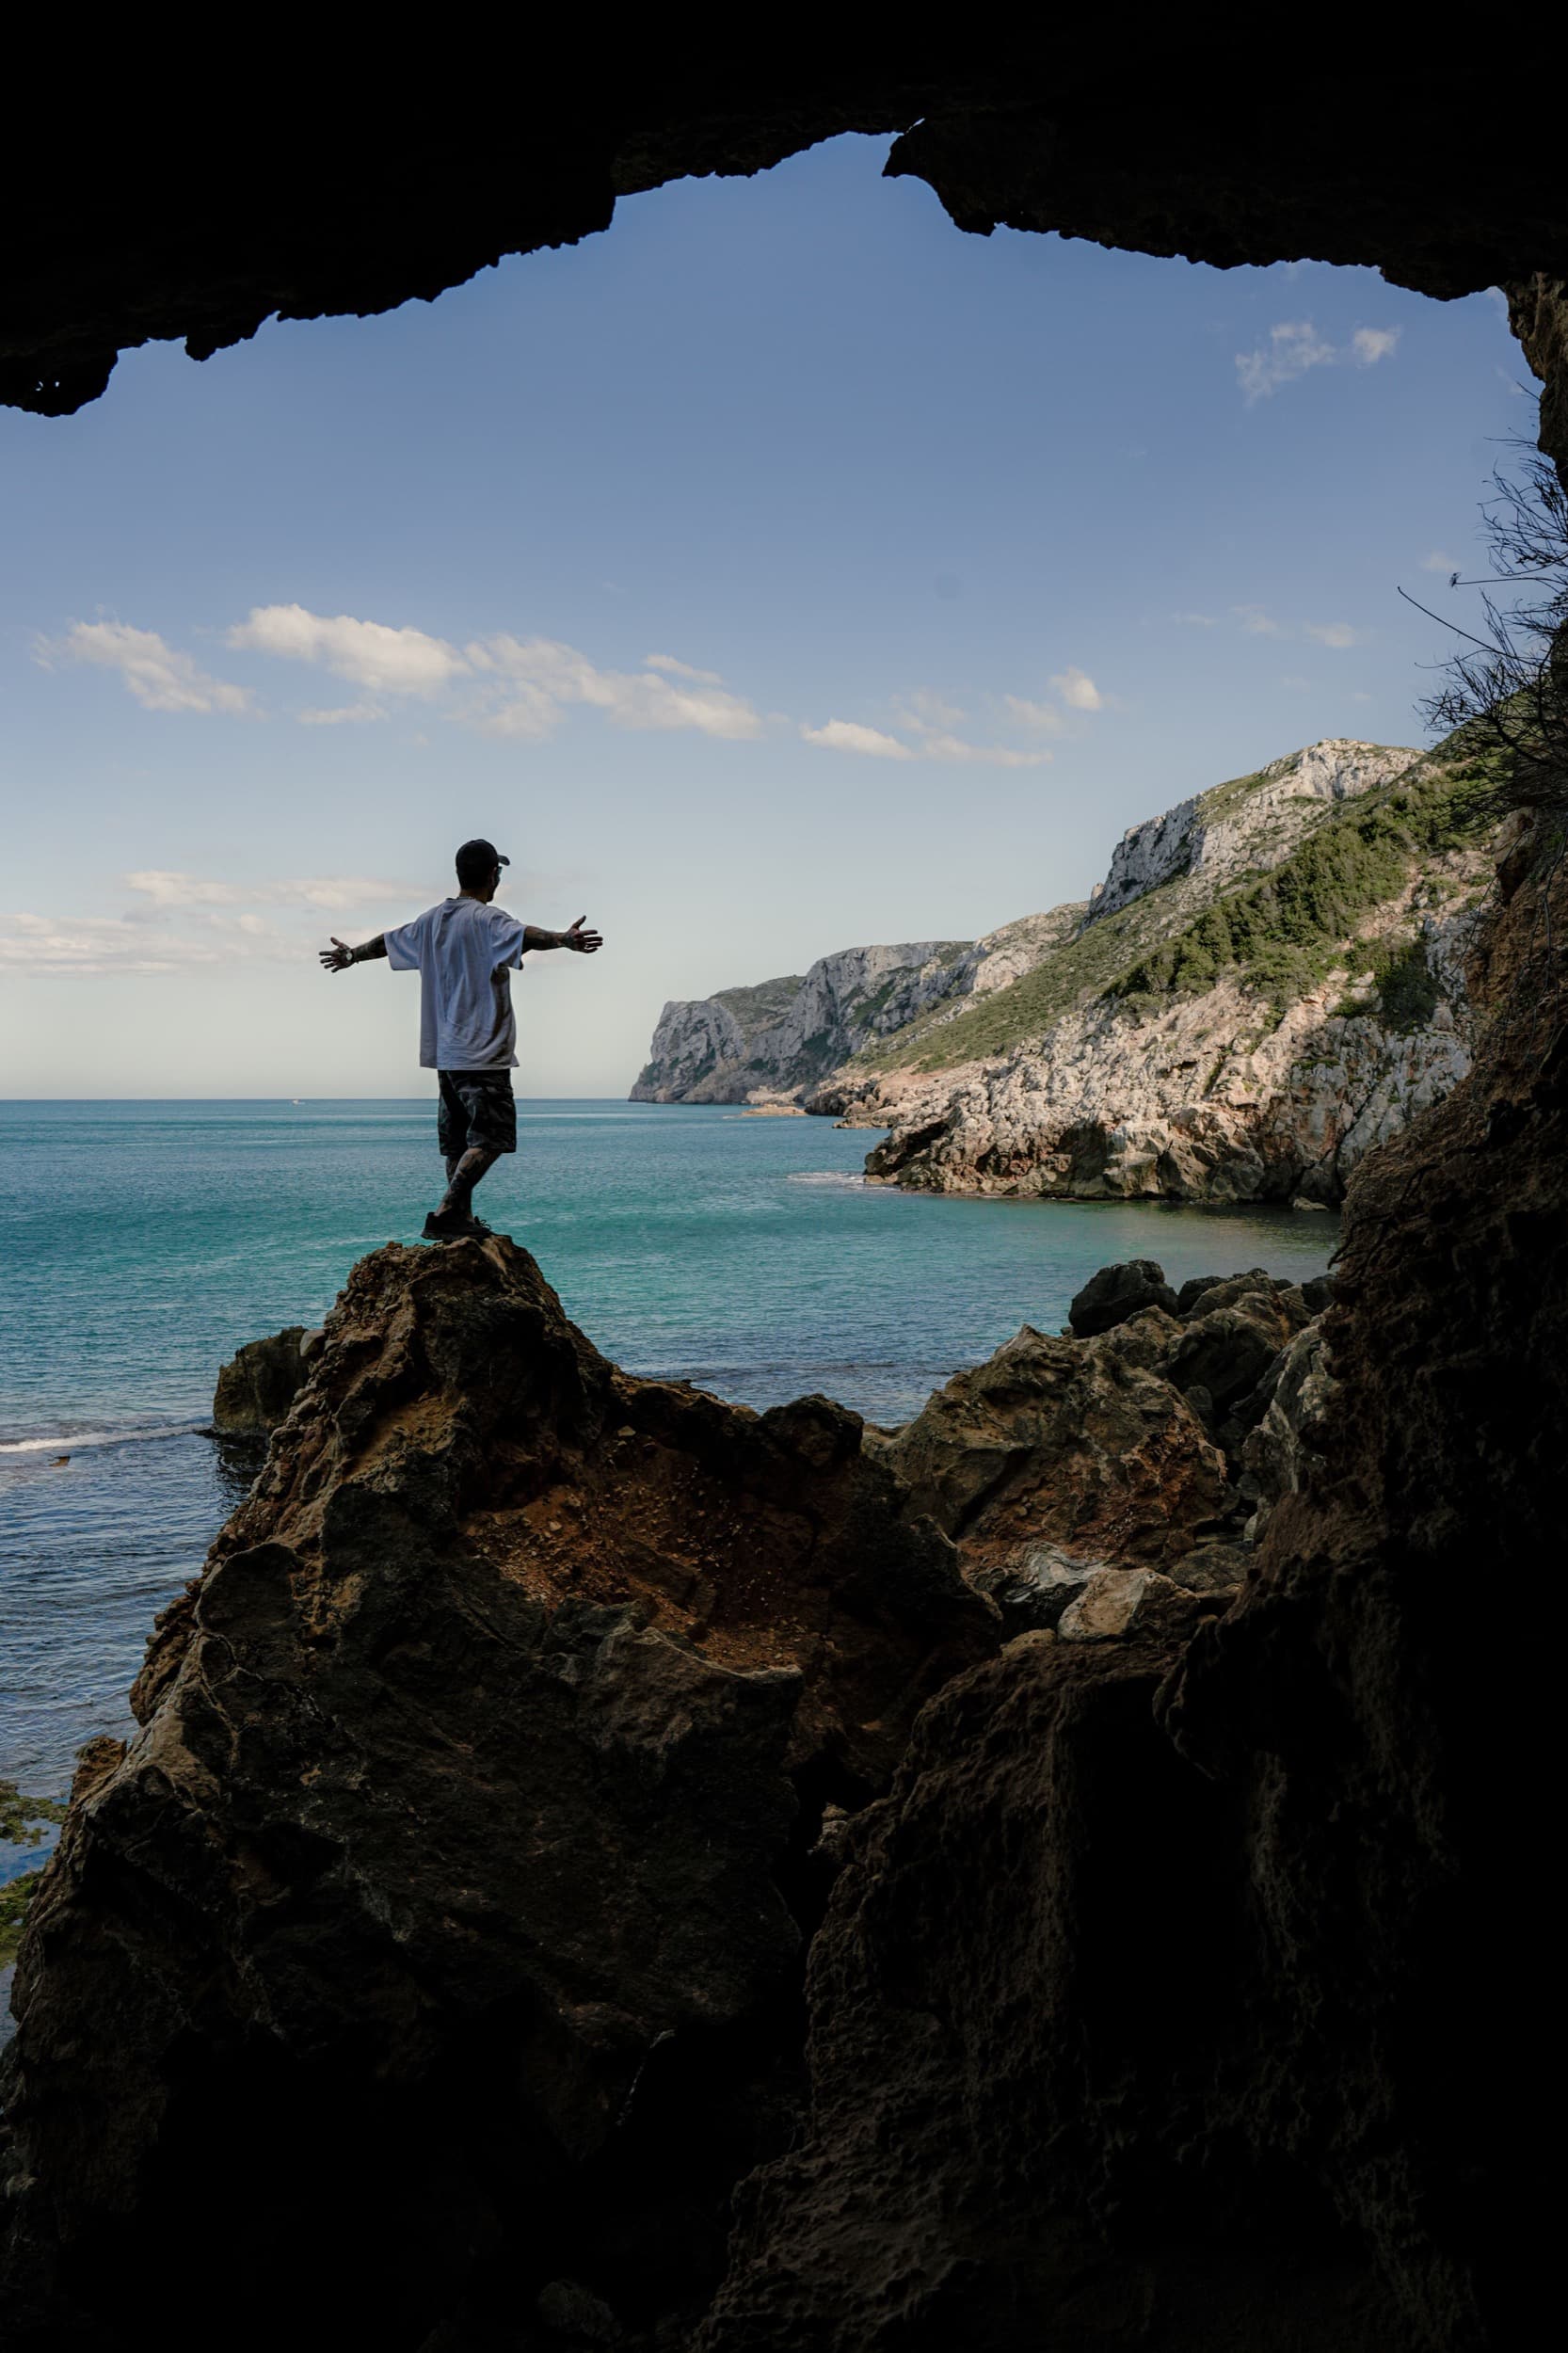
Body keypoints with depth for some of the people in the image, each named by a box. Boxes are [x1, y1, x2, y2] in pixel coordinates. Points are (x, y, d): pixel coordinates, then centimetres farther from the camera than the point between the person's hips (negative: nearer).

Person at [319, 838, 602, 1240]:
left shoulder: (431, 919, 14)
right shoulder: (486, 919, -11)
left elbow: (386, 941, 29)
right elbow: (524, 935, -33)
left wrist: (351, 955, 48)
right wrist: (563, 939, -50)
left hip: (444, 1050, 9)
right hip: (481, 1052, -9)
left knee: (458, 1138, 14)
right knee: (489, 1137, -11)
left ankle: (462, 1219, 20)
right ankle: (444, 1215, -21)